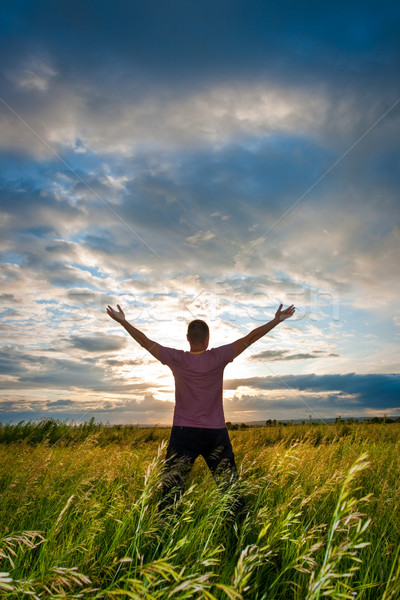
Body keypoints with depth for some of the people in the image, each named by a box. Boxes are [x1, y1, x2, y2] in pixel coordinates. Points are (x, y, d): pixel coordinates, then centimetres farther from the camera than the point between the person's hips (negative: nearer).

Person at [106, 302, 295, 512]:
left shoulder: (176, 359, -7)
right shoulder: (218, 357, -9)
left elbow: (145, 341, 1)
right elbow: (249, 338, -4)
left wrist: (123, 321, 13)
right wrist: (277, 320, 2)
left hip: (183, 433, 0)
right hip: (216, 434, 0)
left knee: (171, 489, 7)